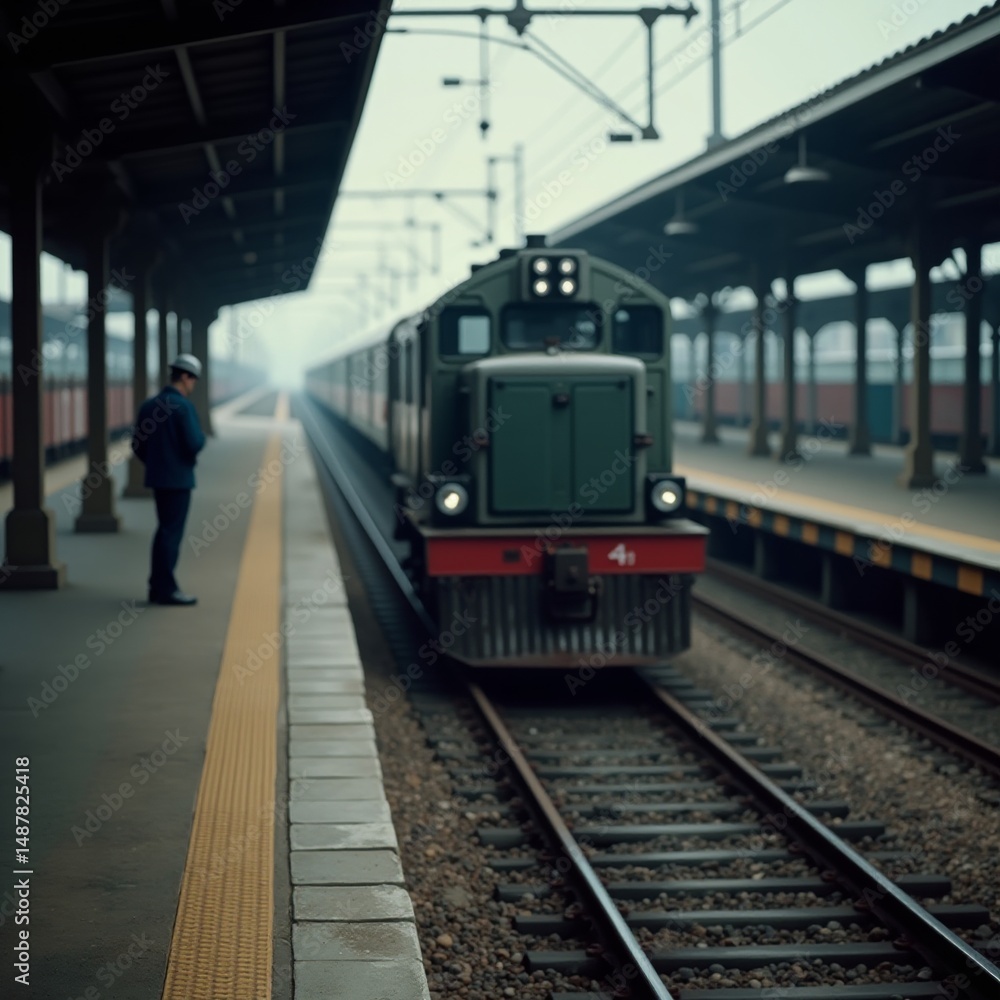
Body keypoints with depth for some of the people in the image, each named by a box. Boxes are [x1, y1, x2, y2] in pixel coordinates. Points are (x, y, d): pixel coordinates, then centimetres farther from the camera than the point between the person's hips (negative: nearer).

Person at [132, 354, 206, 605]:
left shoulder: (148, 405, 7)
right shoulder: (183, 406, -16)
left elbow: (138, 445, 10)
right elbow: (194, 444, -21)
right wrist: (201, 437, 1)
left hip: (157, 478, 8)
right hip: (179, 479, -8)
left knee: (165, 530, 16)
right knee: (172, 533, -2)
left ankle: (158, 587, 19)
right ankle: (166, 589, 1)